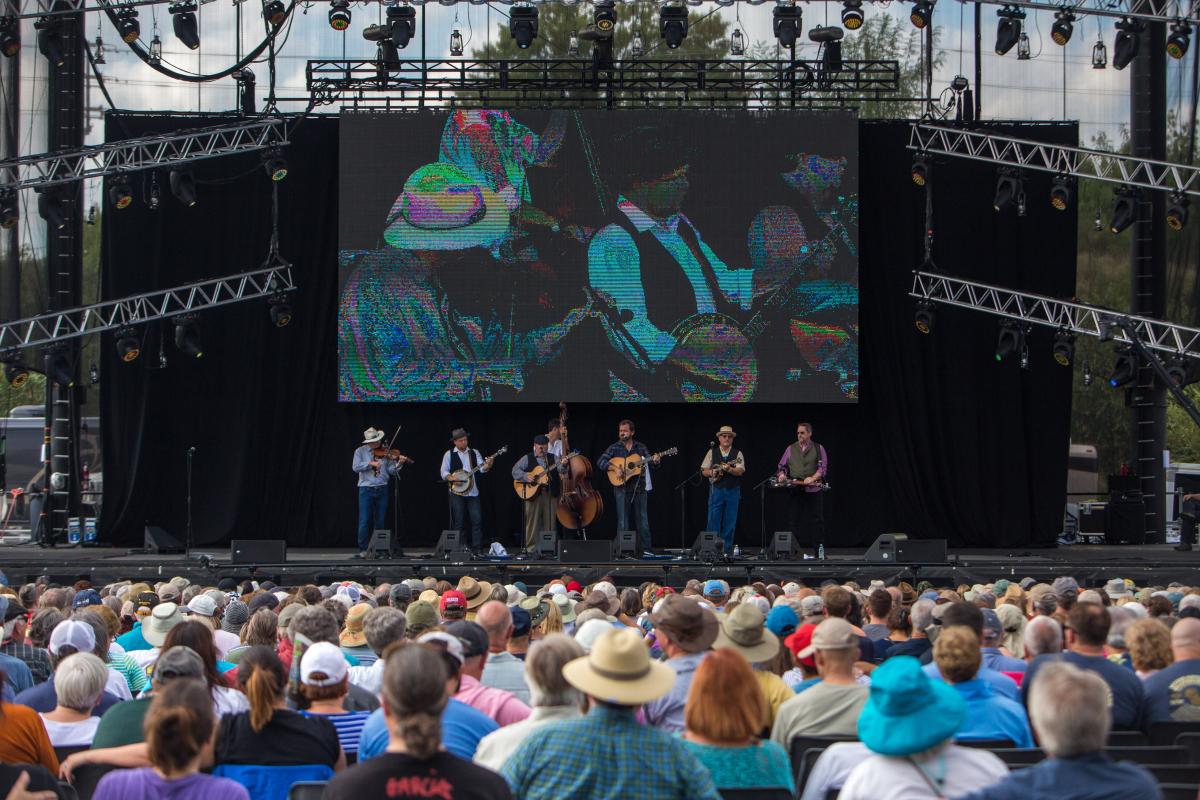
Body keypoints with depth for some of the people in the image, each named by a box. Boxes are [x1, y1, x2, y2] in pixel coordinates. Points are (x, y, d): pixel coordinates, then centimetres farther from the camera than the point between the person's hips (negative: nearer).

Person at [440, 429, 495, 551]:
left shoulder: (474, 453, 11)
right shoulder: (449, 454, 4)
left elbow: (482, 468, 0)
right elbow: (444, 473, 0)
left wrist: (488, 465, -22)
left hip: (473, 492, 2)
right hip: (457, 493, -2)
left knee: (477, 520, -4)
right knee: (459, 522, 0)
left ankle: (477, 548, -1)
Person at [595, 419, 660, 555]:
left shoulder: (640, 447, 11)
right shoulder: (614, 448, 5)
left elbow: (649, 460, 1)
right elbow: (600, 462, -3)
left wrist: (654, 461, -23)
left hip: (639, 487, 2)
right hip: (622, 488, -2)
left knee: (642, 519, 3)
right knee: (623, 521, -1)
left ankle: (646, 549, 6)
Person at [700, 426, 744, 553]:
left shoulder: (737, 454, 5)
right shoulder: (712, 452, 8)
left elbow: (740, 471, -8)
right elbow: (704, 471, 7)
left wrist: (728, 469, -25)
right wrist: (712, 472, -14)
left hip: (733, 491, 0)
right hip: (716, 489, 0)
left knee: (730, 523, 2)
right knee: (713, 522, -3)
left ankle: (727, 550, 8)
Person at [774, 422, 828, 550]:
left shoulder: (818, 448, 8)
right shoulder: (790, 449, 15)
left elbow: (822, 467, -1)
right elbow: (782, 466, 15)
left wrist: (813, 478, -17)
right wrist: (782, 475, -7)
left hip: (813, 490, -2)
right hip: (795, 490, 2)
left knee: (816, 521, -2)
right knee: (794, 520, 0)